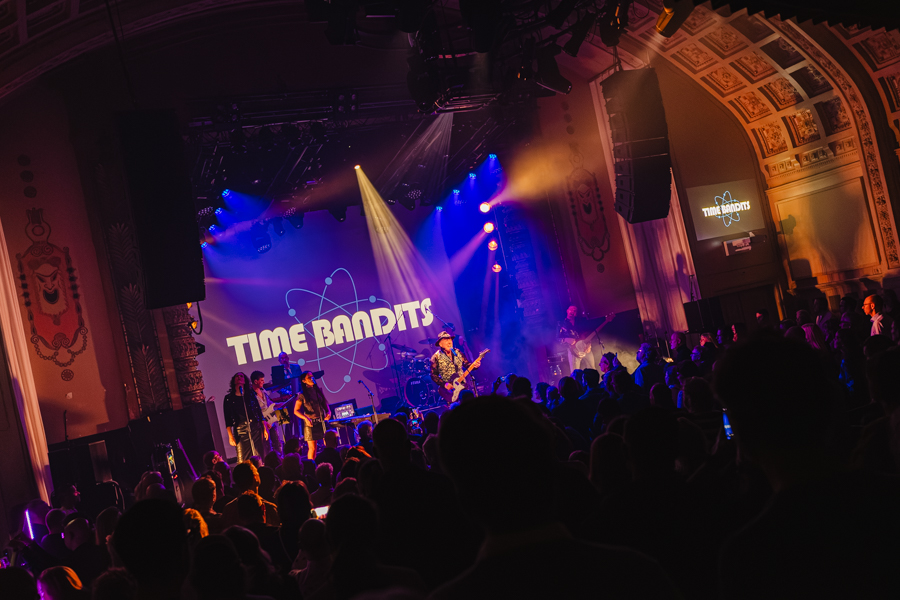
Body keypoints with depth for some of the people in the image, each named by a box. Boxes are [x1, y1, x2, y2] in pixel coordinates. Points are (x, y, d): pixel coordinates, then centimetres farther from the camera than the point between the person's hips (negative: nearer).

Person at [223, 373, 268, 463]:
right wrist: (230, 436, -2)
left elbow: (259, 412, 12)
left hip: (256, 428, 2)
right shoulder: (229, 398, 7)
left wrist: (264, 428, 6)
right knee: (243, 460, -7)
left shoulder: (251, 395, 12)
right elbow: (227, 418, 5)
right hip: (240, 431, -2)